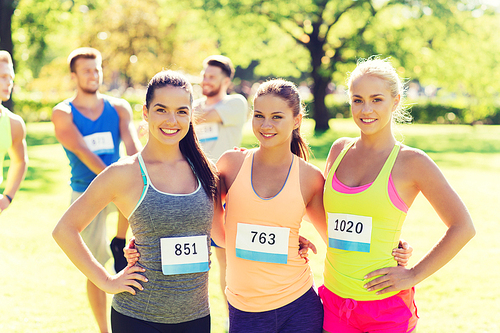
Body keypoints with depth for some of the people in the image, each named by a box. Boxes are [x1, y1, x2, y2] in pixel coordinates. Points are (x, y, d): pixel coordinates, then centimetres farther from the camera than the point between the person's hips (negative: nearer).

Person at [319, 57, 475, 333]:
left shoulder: (410, 161, -8)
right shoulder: (339, 150, 6)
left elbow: (463, 227, -7)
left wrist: (413, 275, -8)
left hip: (386, 306, -4)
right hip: (334, 300, 4)